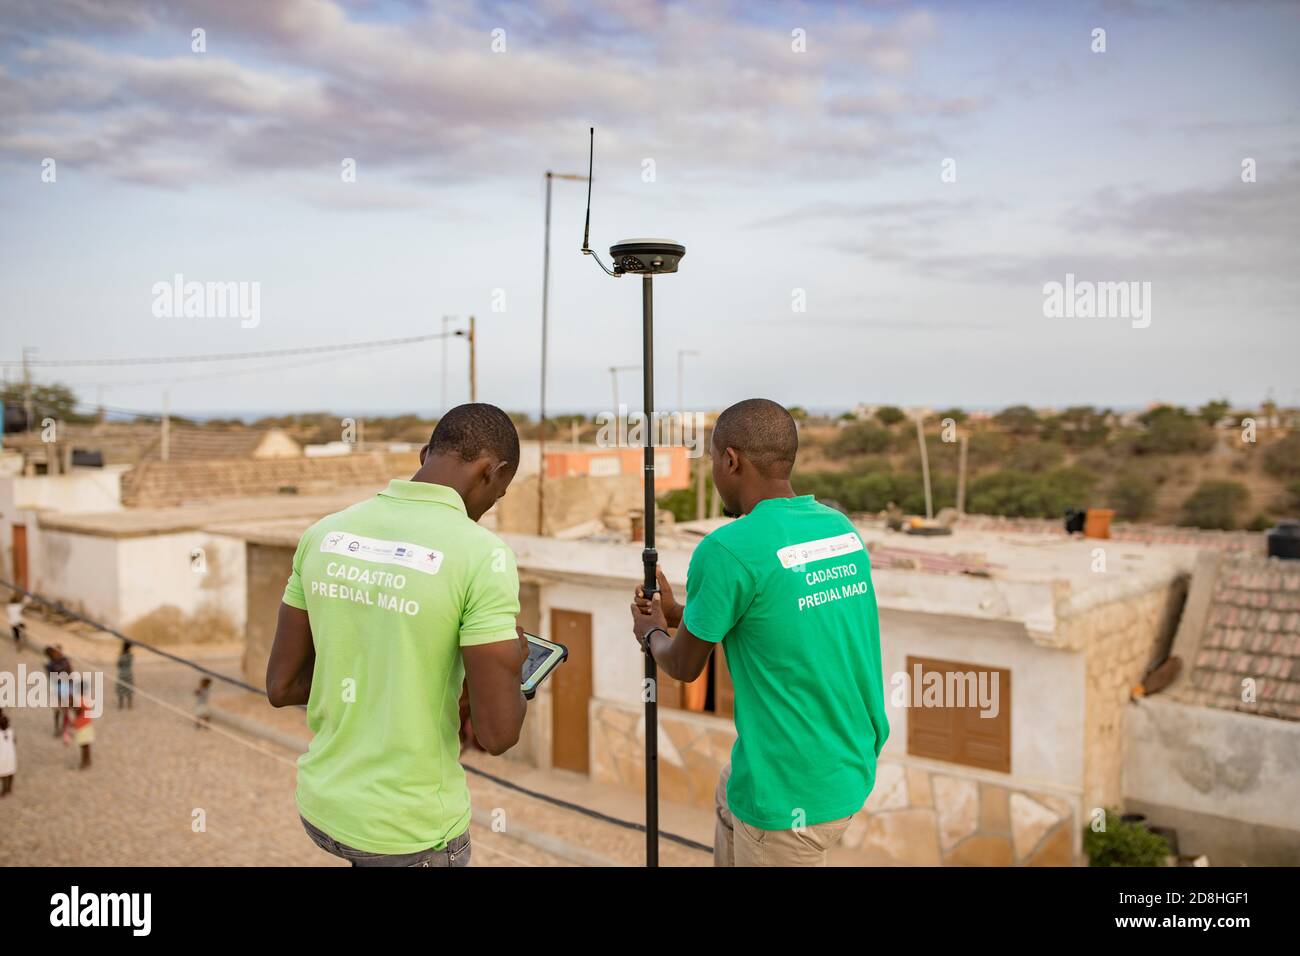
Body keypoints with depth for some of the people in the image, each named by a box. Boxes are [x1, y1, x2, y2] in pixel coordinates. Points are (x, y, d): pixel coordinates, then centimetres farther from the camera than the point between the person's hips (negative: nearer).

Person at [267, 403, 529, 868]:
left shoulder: (325, 534, -4)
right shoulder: (481, 555, -23)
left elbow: (281, 686, 1)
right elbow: (497, 733, -23)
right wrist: (512, 665, -1)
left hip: (322, 805, 6)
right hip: (412, 829, -6)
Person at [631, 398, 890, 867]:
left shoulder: (729, 549, -21)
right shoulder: (841, 527, 0)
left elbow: (684, 667, -6)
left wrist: (652, 633, 13)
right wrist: (679, 612, 18)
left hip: (792, 791, -7)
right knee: (731, 793, 27)